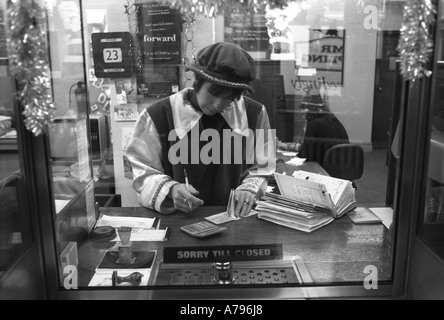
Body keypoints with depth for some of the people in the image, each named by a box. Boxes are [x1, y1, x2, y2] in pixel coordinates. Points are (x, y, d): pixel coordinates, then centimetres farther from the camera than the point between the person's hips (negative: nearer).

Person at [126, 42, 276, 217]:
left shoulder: (254, 114, -1)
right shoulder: (158, 115, -9)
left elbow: (260, 168, 10)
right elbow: (143, 172, -2)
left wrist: (249, 189, -10)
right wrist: (169, 189, -21)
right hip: (176, 219, -1)